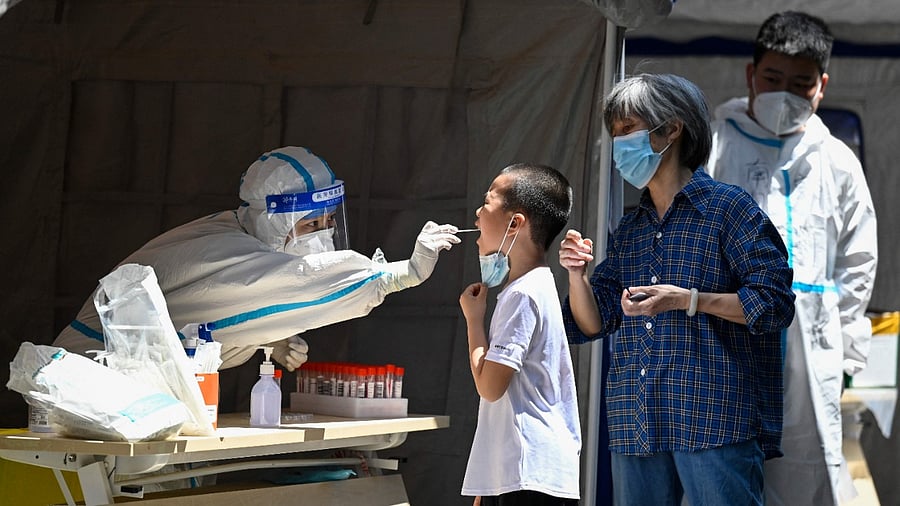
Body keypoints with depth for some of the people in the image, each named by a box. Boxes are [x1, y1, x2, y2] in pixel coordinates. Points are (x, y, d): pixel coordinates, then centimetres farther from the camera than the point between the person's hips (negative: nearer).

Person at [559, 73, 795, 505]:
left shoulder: (727, 207, 0)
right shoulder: (628, 231, 19)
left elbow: (774, 302, -8)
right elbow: (592, 324, 18)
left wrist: (687, 300, -17)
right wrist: (577, 274, -1)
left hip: (715, 421, -6)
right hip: (635, 428, 6)